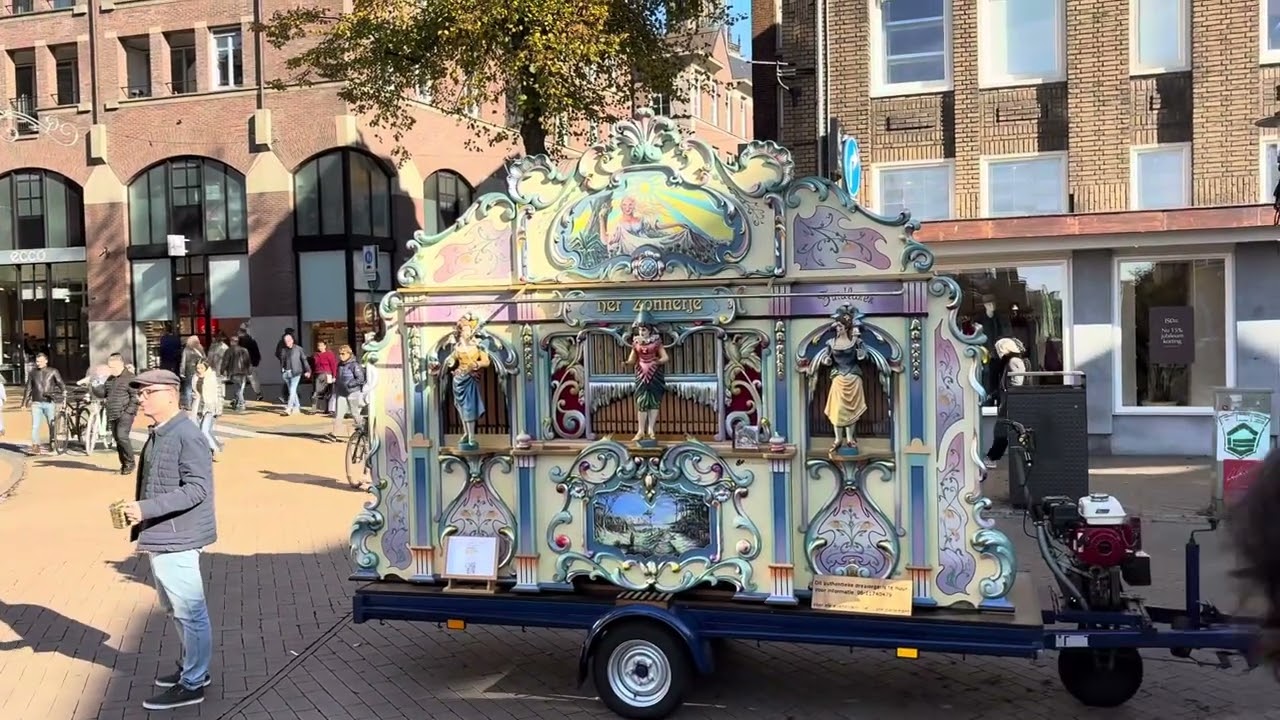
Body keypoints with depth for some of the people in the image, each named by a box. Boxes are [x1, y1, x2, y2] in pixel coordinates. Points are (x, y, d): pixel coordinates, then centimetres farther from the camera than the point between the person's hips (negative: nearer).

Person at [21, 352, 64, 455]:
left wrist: (64, 390, -24)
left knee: (52, 425, 2)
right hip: (36, 403, 1)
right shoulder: (32, 373, 11)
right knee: (35, 426, -8)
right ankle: (35, 447, -9)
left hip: (49, 403, -1)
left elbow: (60, 382, -3)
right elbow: (28, 388, 16)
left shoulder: (53, 371, 5)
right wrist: (24, 402, 14)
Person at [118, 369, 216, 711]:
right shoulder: (157, 436, 11)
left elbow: (198, 489, -24)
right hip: (159, 539, 10)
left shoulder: (187, 436, -18)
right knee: (175, 610, 21)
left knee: (190, 612, 2)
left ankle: (192, 685, 12)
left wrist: (146, 508, -28)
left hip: (176, 541, -10)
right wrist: (142, 524, 18)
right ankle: (191, 667, 36)